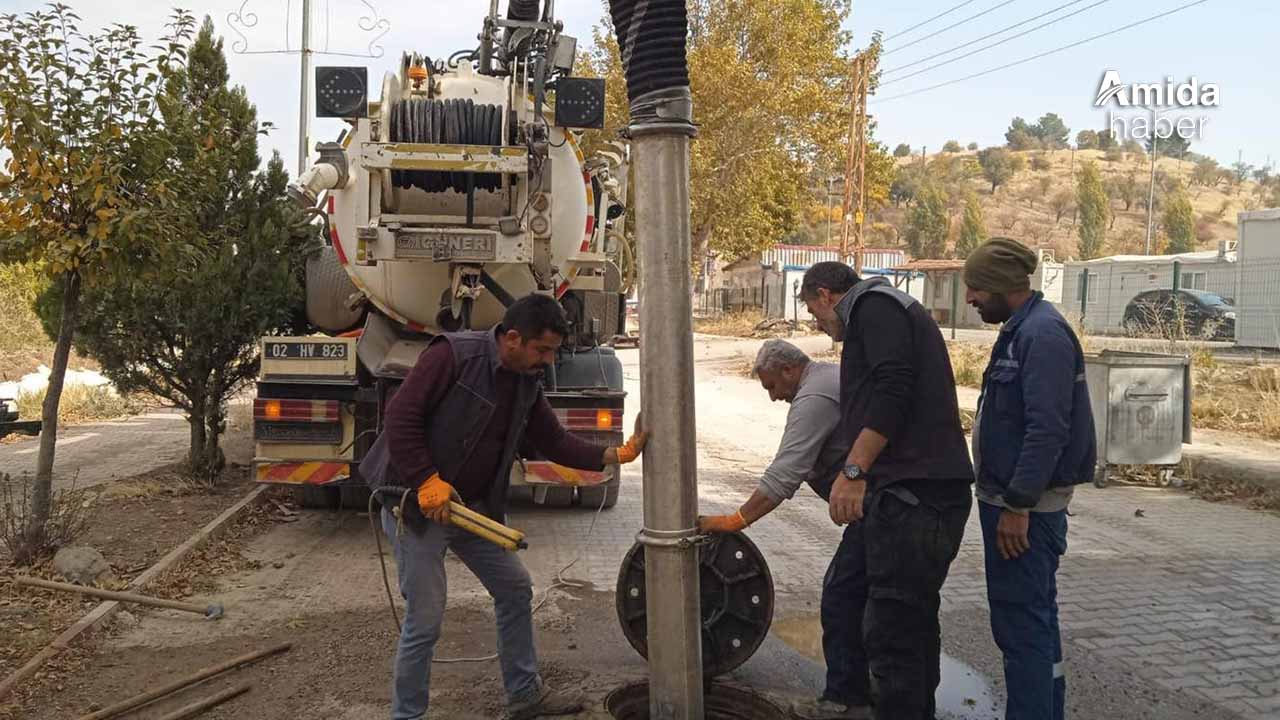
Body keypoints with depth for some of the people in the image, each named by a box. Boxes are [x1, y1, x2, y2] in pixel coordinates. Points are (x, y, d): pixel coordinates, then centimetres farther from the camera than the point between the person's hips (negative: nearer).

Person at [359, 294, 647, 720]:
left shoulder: (527, 384, 5)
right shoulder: (453, 355, -20)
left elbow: (554, 441, 9)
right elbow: (401, 416, -22)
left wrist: (616, 455, -2)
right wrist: (427, 481, -25)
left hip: (475, 506, 8)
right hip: (417, 503, -8)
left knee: (516, 589, 14)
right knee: (425, 620, -4)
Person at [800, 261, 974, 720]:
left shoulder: (873, 305, -4)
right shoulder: (898, 311, 27)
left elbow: (893, 389, -19)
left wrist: (852, 470, -21)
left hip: (911, 493, -11)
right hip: (936, 492, 11)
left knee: (890, 632, -8)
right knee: (915, 622, 18)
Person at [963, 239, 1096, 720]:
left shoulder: (1043, 334, -18)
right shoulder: (1022, 329, 13)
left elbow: (1048, 429, -24)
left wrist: (1017, 505, -23)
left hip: (1024, 508, -10)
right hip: (1014, 499, 10)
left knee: (1021, 622, -5)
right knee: (1033, 618, 19)